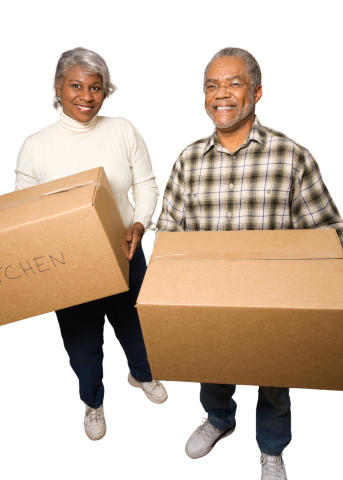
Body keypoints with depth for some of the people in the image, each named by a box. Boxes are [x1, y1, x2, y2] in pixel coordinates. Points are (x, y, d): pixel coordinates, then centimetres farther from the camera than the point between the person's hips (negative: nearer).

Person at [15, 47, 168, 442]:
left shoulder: (123, 131, -5)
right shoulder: (35, 146, -8)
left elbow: (146, 185, 0)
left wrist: (139, 224, -17)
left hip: (124, 252, 2)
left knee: (135, 321, 22)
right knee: (81, 338, 17)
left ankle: (142, 374, 58)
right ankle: (93, 401, 51)